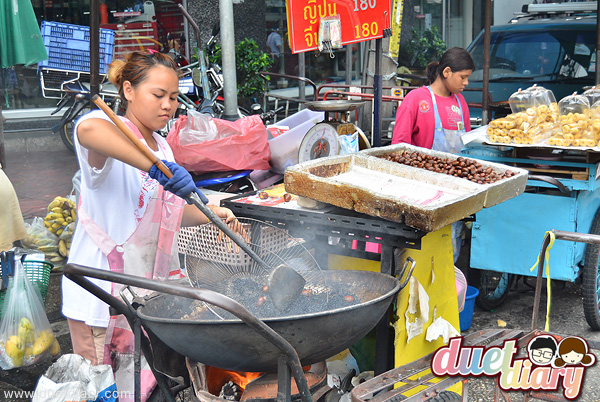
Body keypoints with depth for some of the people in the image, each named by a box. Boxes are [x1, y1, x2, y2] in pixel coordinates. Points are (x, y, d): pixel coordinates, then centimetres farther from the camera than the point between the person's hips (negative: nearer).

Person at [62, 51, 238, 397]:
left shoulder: (162, 146, 14)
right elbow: (88, 128, -40)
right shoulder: (111, 132, -12)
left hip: (149, 288, 8)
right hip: (103, 291, -7)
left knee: (149, 384, 13)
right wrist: (157, 168, -42)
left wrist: (209, 214, 8)